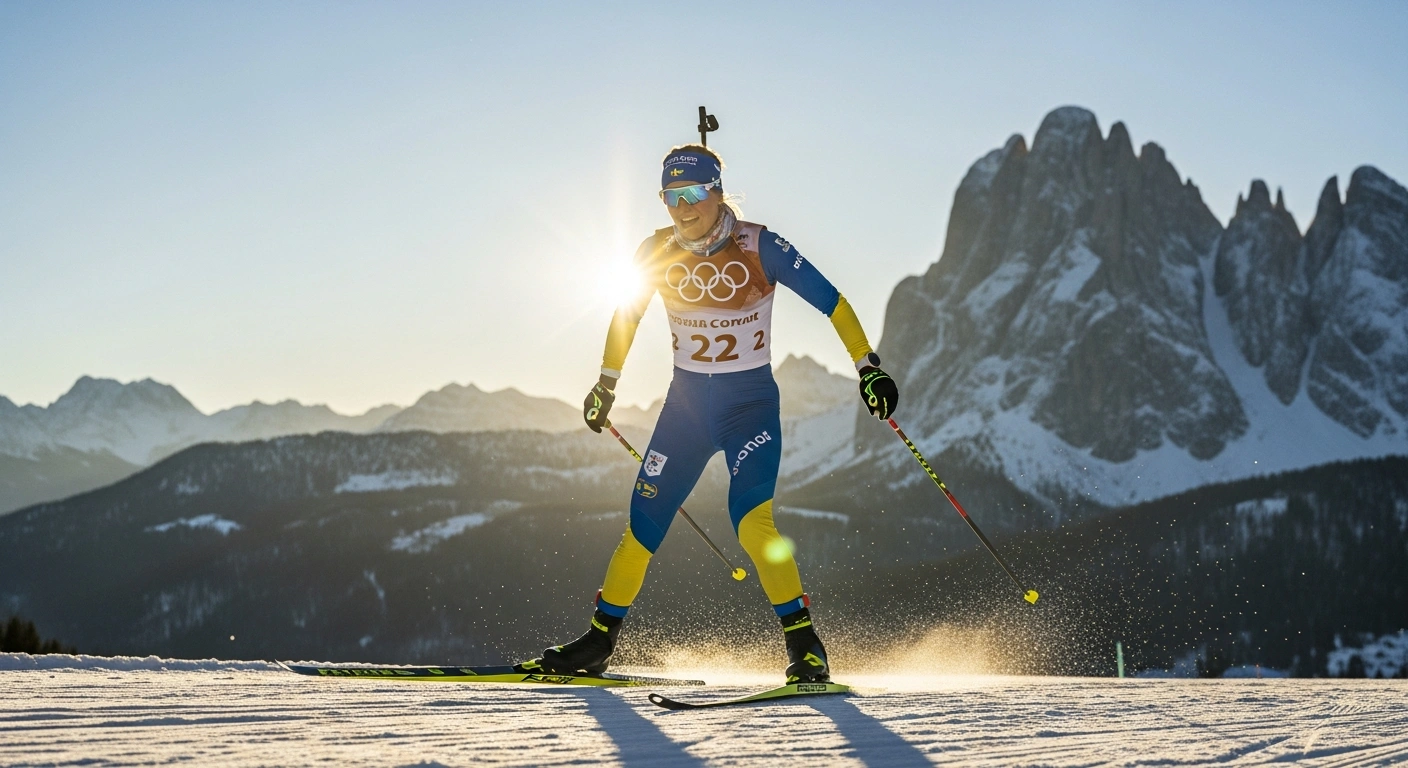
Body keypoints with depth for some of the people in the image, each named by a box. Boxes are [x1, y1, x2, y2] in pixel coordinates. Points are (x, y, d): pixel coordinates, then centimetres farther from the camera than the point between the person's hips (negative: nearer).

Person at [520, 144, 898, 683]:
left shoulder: (759, 247, -15)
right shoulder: (658, 252, -4)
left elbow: (831, 302, -10)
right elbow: (626, 315, 13)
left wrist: (868, 367, -16)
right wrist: (606, 384, 20)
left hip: (750, 401, -4)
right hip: (686, 400, 4)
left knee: (751, 520, -22)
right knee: (644, 523, 3)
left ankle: (805, 647, -11)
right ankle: (599, 641, 18)